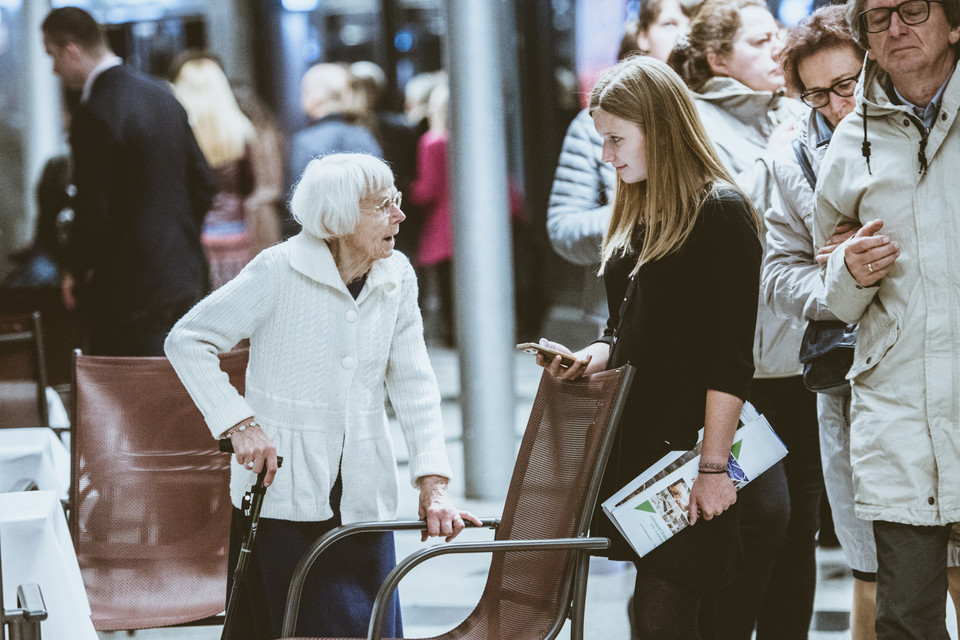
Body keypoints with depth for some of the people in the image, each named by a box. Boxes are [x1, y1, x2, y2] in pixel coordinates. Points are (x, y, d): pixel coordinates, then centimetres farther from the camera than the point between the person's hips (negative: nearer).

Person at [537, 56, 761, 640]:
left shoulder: (720, 212, -9)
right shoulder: (636, 216, 16)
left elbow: (730, 357, -14)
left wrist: (713, 466, -18)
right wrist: (592, 356, 3)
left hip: (688, 447, -8)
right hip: (633, 444, 8)